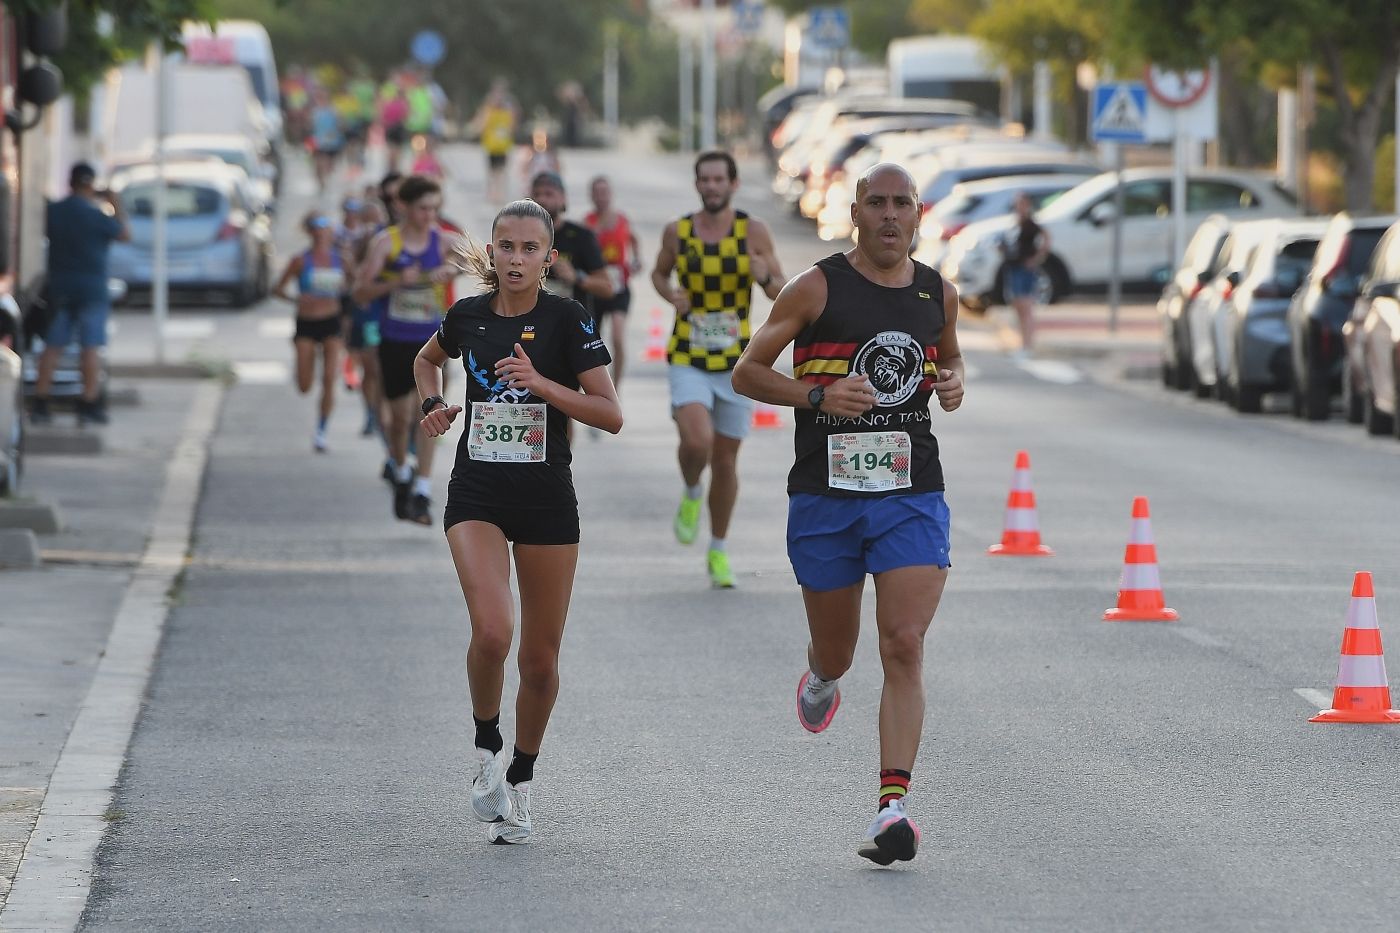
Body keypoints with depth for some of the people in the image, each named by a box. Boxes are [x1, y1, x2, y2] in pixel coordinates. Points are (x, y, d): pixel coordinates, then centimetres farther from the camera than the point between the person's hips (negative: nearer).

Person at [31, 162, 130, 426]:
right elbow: (125, 234, -3)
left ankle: (40, 403, 7)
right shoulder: (94, 215, -13)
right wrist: (116, 207, 10)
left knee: (52, 345, 8)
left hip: (59, 286, 5)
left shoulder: (53, 211, 0)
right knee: (91, 346, -1)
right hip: (91, 288, -5)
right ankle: (89, 403, -3)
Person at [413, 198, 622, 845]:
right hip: (477, 494, 1)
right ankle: (487, 747, 4)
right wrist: (433, 404, 6)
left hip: (546, 500, 0)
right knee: (492, 631, -22)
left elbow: (611, 415, -11)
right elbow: (427, 359, 26)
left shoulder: (566, 319, -6)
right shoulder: (468, 316, 2)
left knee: (540, 658, 5)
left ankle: (520, 781, 26)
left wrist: (542, 383, -22)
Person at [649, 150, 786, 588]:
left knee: (726, 459, 8)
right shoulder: (677, 231, -4)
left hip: (736, 365, 1)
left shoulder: (753, 231, -7)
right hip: (688, 362, -1)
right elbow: (659, 273, 15)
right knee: (697, 442, -24)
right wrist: (671, 294, -8)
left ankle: (718, 553, 25)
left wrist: (765, 277, -28)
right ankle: (691, 493, 11)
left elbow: (781, 293, -4)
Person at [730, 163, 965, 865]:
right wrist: (819, 394, -18)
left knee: (905, 648, -14)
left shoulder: (938, 294, 8)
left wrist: (952, 384, 4)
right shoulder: (818, 288, -4)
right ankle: (822, 676, 52)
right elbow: (747, 372, -2)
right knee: (835, 652, 12)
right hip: (825, 496, -1)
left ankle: (893, 808, -19)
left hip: (911, 496, 1)